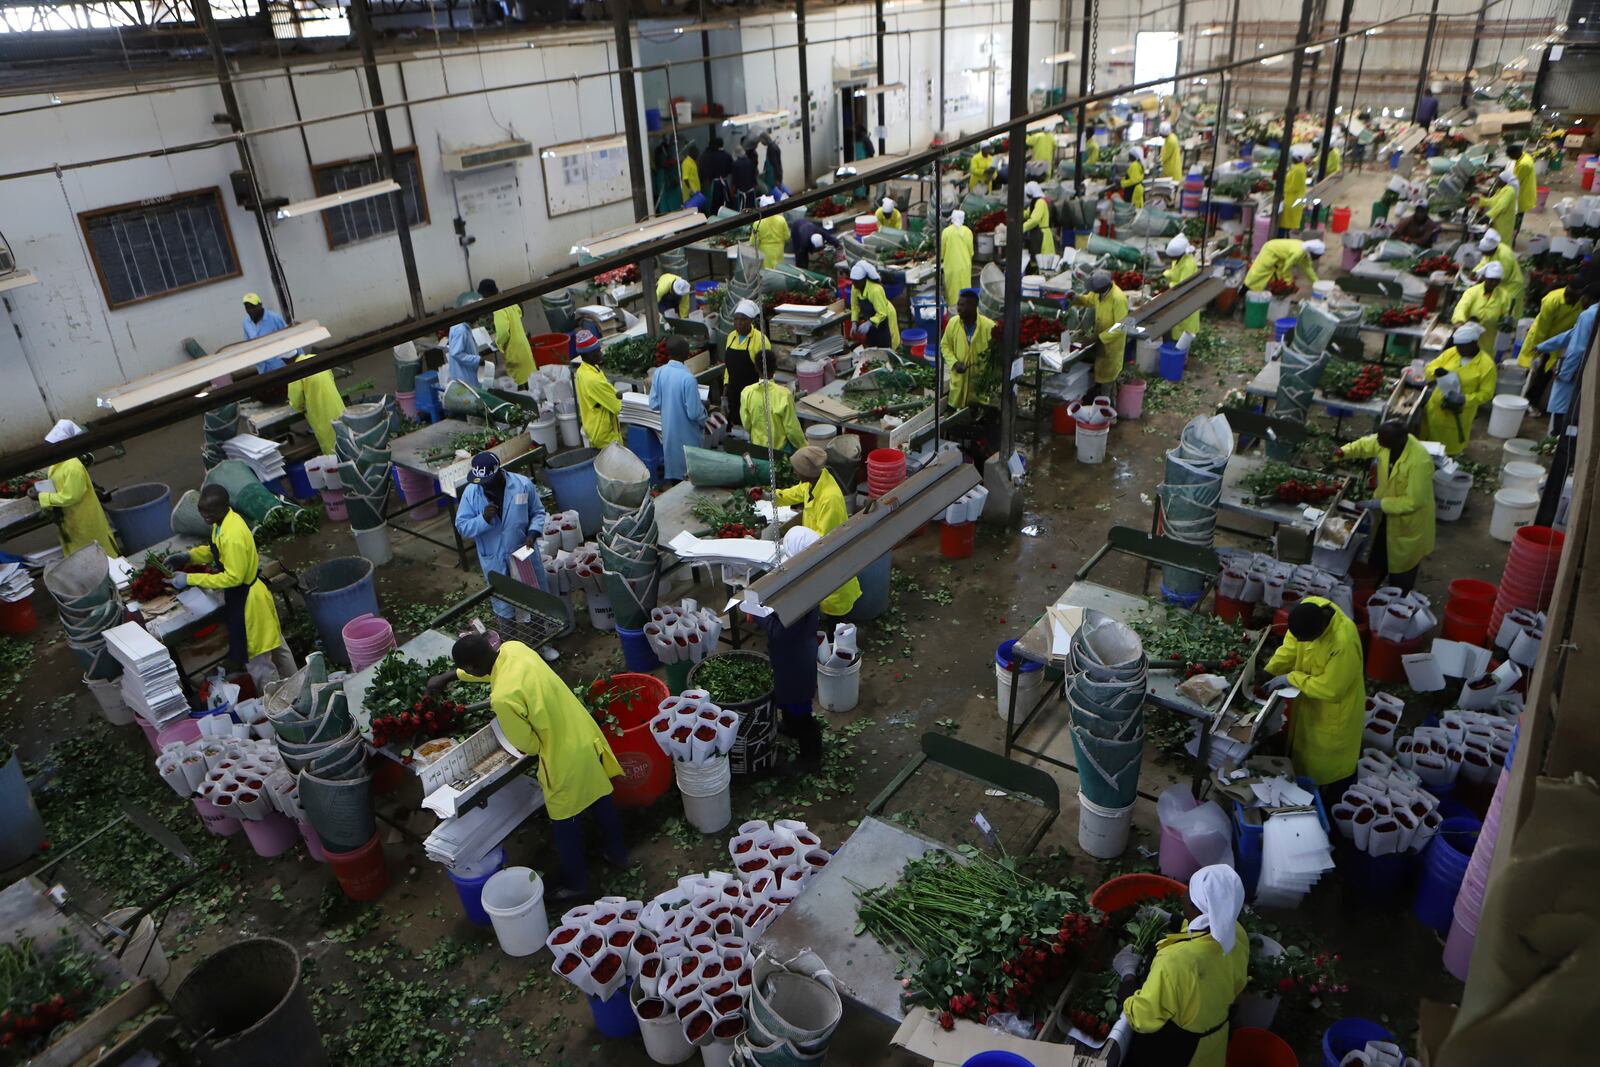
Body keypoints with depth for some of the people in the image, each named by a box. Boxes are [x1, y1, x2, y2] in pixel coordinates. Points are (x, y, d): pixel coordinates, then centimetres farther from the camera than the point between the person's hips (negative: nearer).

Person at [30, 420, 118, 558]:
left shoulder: (73, 468, -31)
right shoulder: (58, 460, -2)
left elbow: (69, 497, -27)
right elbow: (55, 483, 13)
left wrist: (41, 496, -23)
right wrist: (39, 487, -4)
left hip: (83, 518, -9)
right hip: (70, 516, 9)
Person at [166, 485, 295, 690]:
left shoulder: (233, 537, -30)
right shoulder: (225, 520, 0)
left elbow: (232, 578, -28)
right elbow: (215, 550, 17)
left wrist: (190, 579, -25)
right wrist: (188, 556, 3)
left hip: (247, 599, -10)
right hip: (245, 593, 10)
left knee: (256, 657, 3)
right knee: (275, 644, 23)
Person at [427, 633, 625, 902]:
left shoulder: (502, 698, -32)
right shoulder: (514, 648, -10)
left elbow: (528, 745, -17)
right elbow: (487, 665, 16)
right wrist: (449, 676, 21)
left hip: (566, 758, -8)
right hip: (586, 736, 8)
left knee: (566, 824, 17)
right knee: (599, 799, 28)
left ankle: (576, 883, 38)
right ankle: (618, 853, 49)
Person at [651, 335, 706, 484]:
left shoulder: (659, 372, -6)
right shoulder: (688, 378, -24)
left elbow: (654, 405, 0)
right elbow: (694, 413, -21)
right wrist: (703, 406, -1)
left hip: (668, 432, 6)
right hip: (686, 436, -6)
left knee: (673, 470, 19)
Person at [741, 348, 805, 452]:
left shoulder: (747, 393, -13)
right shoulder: (784, 394, -22)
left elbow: (746, 425, -2)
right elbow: (792, 428, -16)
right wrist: (804, 449, -1)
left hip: (756, 447, 4)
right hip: (780, 448, -4)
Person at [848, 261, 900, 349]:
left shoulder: (876, 290, -35)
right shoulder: (854, 288, -15)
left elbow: (882, 313, -33)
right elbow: (855, 306, -3)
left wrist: (869, 323, -46)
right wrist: (854, 323, -15)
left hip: (884, 318, -7)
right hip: (871, 318, 7)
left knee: (885, 348, -4)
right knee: (870, 346, 11)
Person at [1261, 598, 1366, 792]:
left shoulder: (1344, 643, -43)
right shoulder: (1309, 608, -23)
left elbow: (1329, 689, -30)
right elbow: (1292, 645, -6)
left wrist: (1290, 678, -23)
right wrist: (1267, 671, -13)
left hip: (1334, 707, -7)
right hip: (1310, 698, 7)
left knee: (1331, 758, 18)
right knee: (1306, 745, 29)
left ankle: (1333, 799, 43)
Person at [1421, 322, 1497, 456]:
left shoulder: (1486, 364, -15)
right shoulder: (1451, 352, -3)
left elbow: (1486, 394, -13)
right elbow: (1429, 369, 1)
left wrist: (1464, 400, -27)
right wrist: (1436, 371, -23)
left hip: (1459, 414, -4)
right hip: (1436, 408, 4)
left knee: (1450, 449, 12)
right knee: (1430, 443, 16)